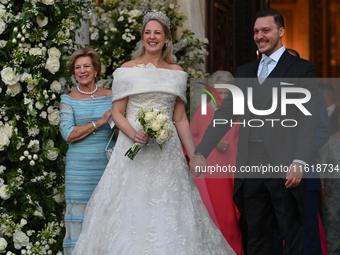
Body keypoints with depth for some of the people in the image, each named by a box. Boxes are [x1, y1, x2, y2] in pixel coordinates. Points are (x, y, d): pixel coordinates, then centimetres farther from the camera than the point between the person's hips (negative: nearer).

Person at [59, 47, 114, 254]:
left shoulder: (111, 97, 10)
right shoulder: (68, 100, 5)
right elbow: (68, 134, -7)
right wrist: (100, 122, -10)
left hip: (107, 165, 1)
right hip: (79, 166, -1)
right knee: (80, 217, -3)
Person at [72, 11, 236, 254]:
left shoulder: (176, 72, 10)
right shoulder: (127, 69, 2)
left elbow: (180, 118, 10)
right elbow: (118, 113, 0)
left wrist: (193, 155, 4)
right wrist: (134, 134, -18)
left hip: (167, 150, 2)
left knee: (169, 212, 1)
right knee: (131, 208, -5)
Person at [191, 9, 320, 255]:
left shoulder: (302, 69, 2)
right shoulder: (245, 72, 18)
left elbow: (309, 118, -8)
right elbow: (226, 114, 14)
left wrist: (299, 162, -20)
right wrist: (201, 152, 2)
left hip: (284, 168, -5)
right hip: (250, 168, 5)